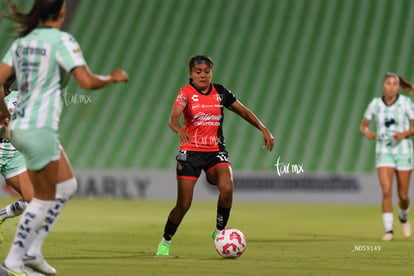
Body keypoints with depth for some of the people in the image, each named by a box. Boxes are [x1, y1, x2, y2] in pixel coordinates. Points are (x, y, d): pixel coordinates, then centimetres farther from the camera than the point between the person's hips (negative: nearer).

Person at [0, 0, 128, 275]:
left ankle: (32, 251, 16)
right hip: (40, 128, -8)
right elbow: (87, 81, -18)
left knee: (67, 186, 18)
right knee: (44, 199, 2)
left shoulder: (22, 41, 10)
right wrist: (113, 78, 0)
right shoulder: (62, 41, -11)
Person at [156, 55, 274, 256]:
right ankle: (165, 241, 20)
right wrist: (179, 129, -47)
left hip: (216, 151, 3)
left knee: (227, 188, -26)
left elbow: (243, 111, 16)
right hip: (190, 151, -2)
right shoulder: (186, 93, -8)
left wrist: (263, 129, 6)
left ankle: (219, 231, -6)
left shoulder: (220, 92, 4)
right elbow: (173, 118, -24)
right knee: (184, 204, -5)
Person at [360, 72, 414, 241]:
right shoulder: (375, 104, -1)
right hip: (384, 152, 1)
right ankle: (389, 231, -13)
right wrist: (367, 133, -16)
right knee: (386, 191, -18)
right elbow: (363, 126, 8)